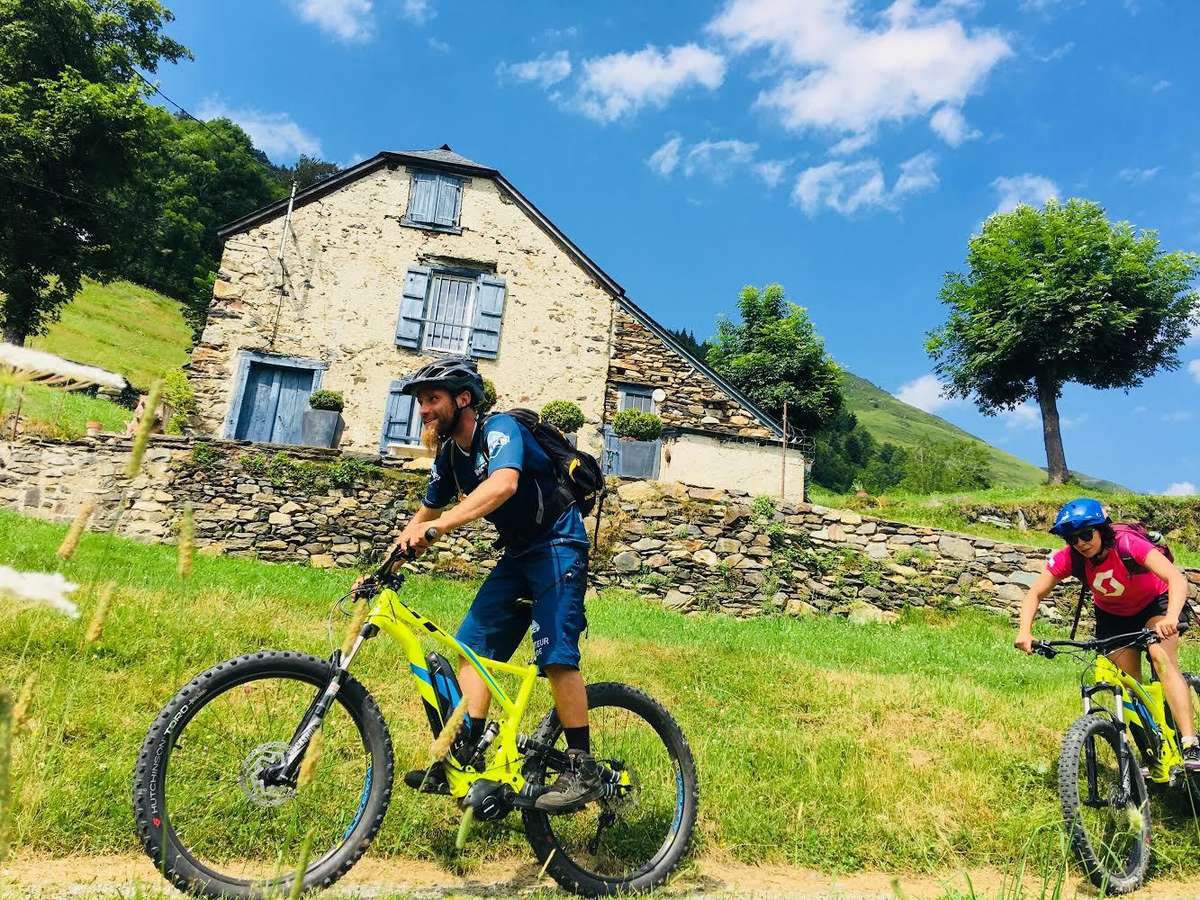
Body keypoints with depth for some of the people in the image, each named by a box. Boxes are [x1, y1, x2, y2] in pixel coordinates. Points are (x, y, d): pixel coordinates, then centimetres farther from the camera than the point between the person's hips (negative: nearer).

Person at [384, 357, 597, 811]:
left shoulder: (500, 429, -19)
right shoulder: (449, 456, 5)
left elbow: (503, 485, -40)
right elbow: (425, 515, 16)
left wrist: (436, 527, -46)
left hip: (558, 545, -8)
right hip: (518, 553, 8)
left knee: (555, 655, -17)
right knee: (473, 646, 1)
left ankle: (582, 768, -5)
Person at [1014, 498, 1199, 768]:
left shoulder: (1128, 544, -34)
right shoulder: (1068, 558, -25)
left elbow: (1177, 579, -45)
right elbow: (1035, 594, -21)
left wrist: (1171, 617, -63)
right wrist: (1025, 631, -37)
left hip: (1156, 604, -3)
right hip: (1113, 616, 3)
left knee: (1162, 658, -29)